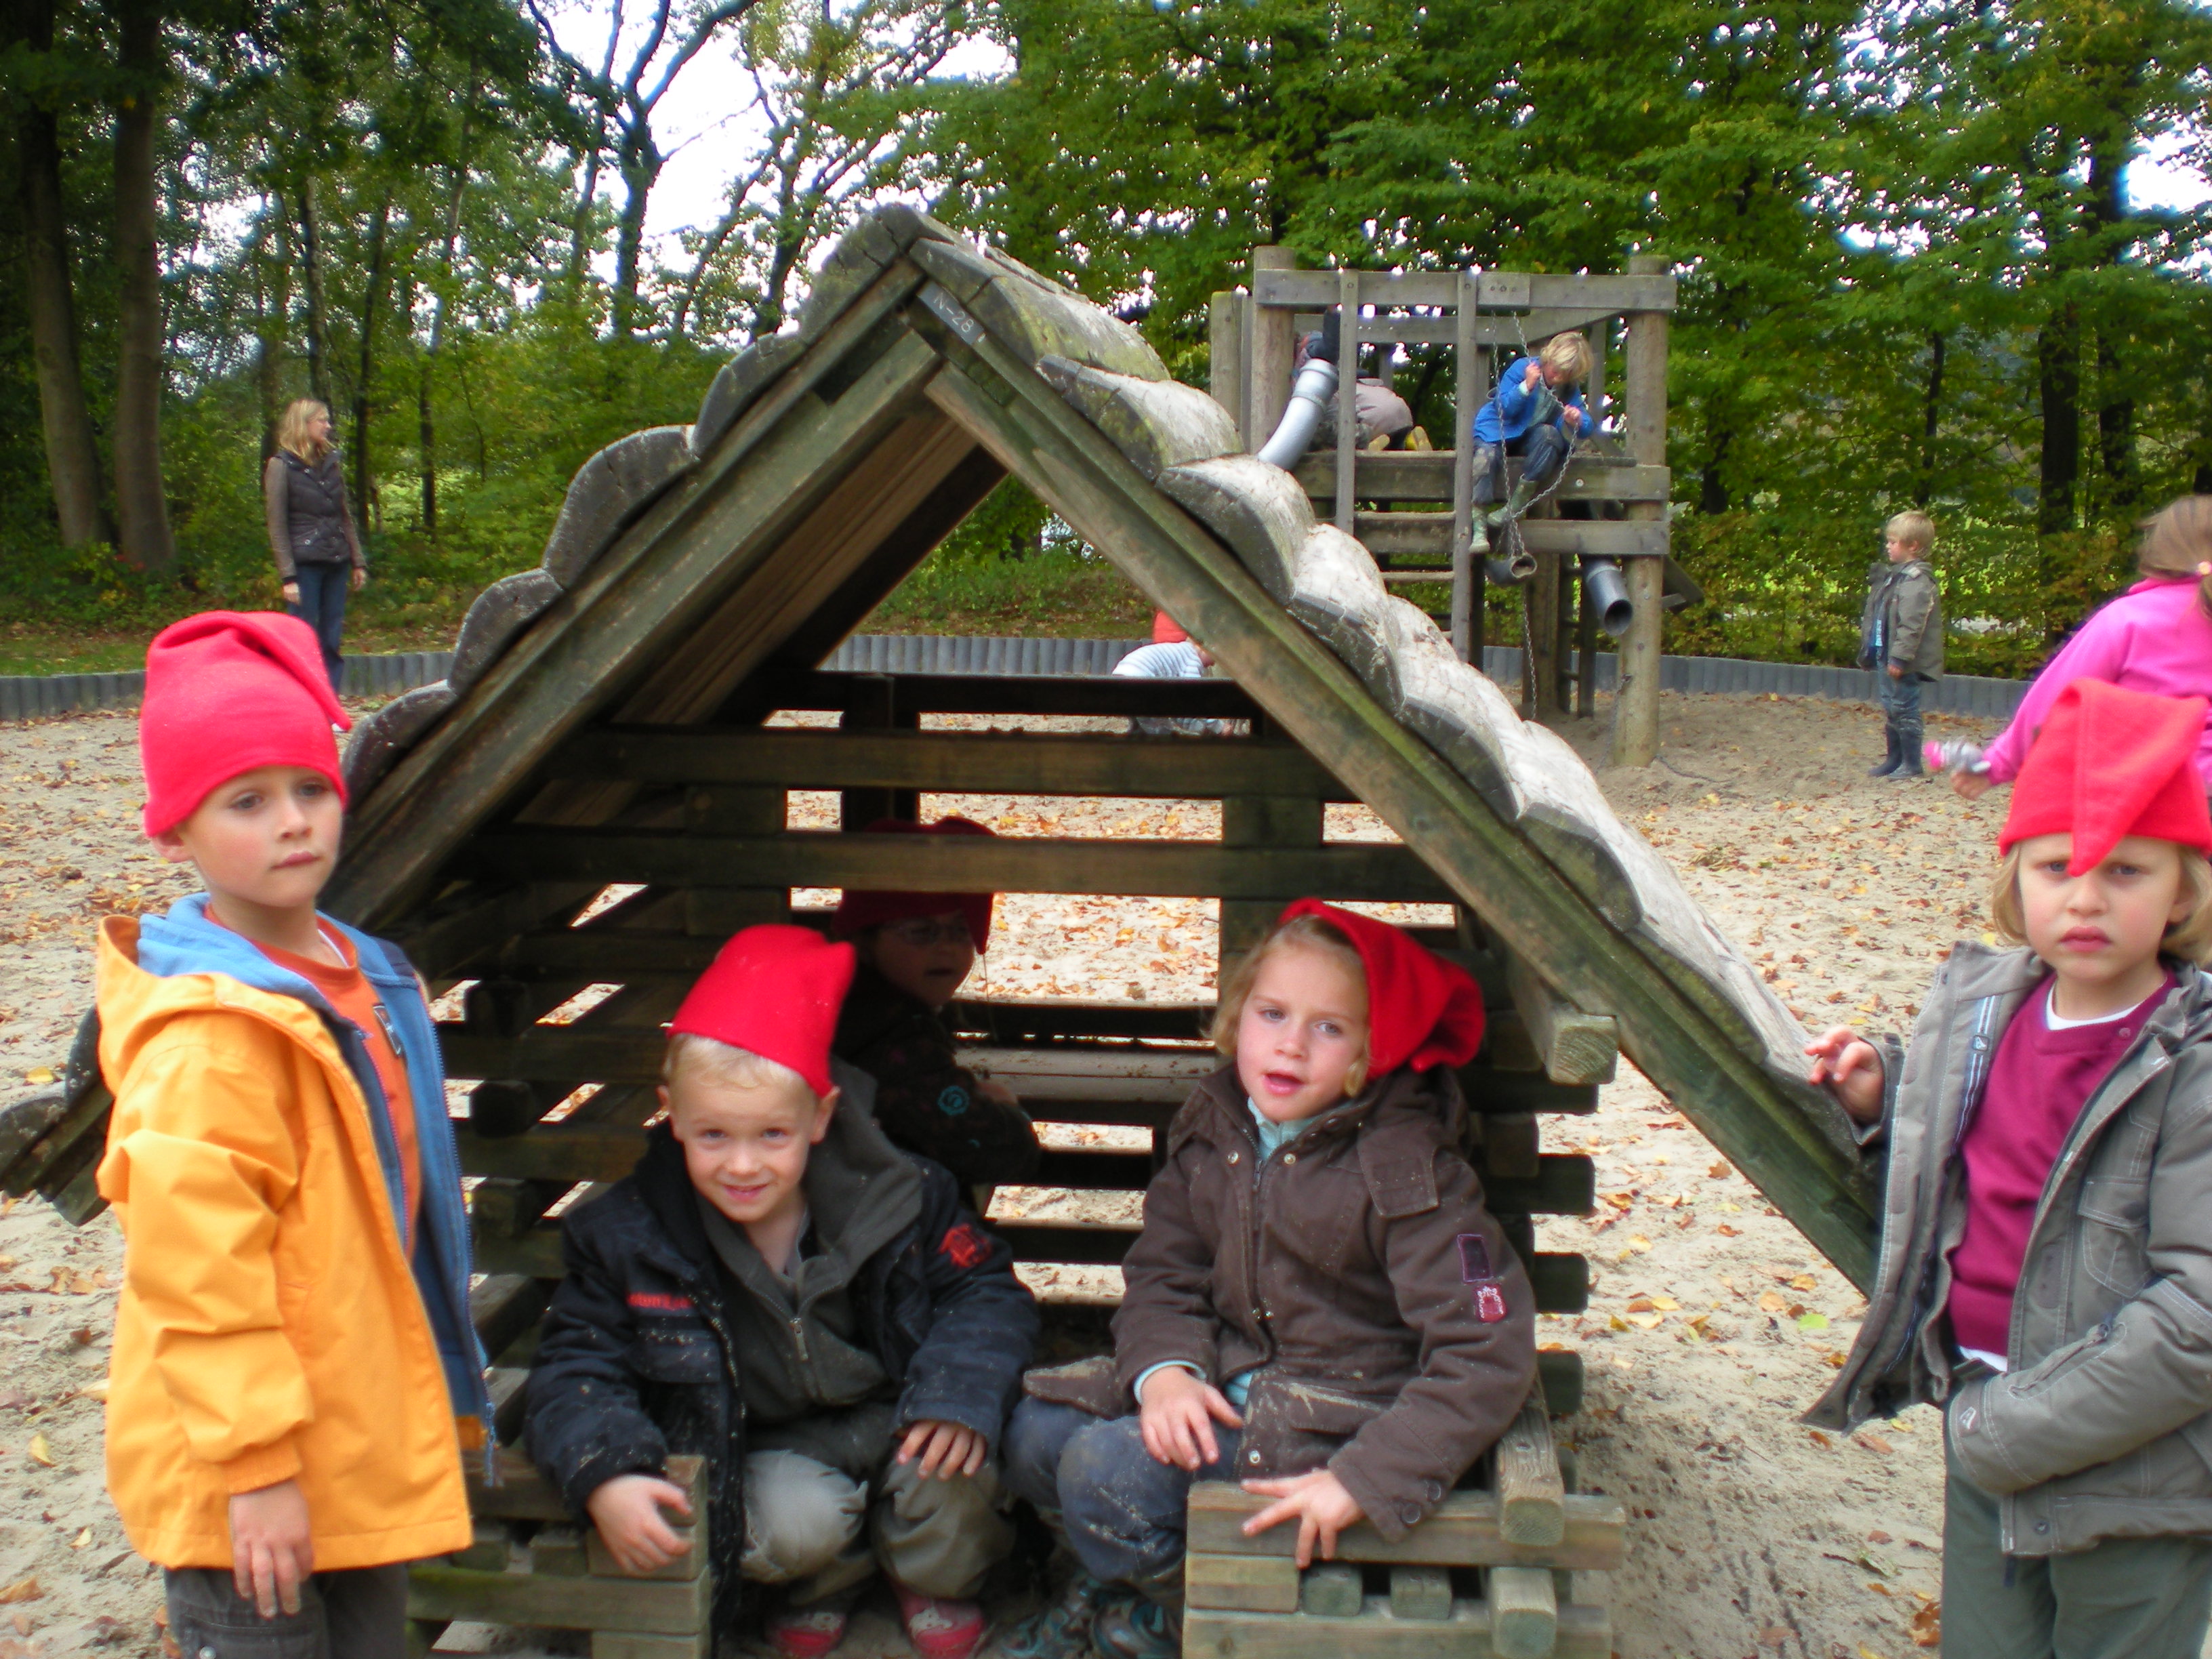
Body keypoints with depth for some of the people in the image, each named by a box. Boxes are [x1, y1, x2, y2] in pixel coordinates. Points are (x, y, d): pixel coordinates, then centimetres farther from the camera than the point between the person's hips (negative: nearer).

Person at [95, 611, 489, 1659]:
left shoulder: (364, 976, 6)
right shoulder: (207, 1030, -22)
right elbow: (194, 1264, -24)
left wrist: (434, 1407, 22)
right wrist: (256, 1464, -22)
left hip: (363, 1441, 8)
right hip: (244, 1480, -8)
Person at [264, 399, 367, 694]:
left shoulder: (331, 463, 14)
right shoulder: (281, 466, -3)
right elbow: (277, 527, -6)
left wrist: (358, 561, 11)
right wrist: (288, 577, -12)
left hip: (336, 564, 5)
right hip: (305, 566, -5)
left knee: (332, 643, 5)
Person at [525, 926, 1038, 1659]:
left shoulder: (896, 1196, -15)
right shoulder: (631, 1235, -13)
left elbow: (985, 1289, -7)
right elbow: (575, 1369, -9)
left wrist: (960, 1393, -26)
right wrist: (603, 1476, -28)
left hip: (891, 1416, 0)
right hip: (767, 1446, 0)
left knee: (949, 1466, -29)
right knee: (797, 1523, -30)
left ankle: (937, 1578, 8)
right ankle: (826, 1583, 10)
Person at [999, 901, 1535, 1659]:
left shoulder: (1406, 1169, -20)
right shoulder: (1211, 1126, 0)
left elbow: (1487, 1353, -23)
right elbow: (1163, 1274, 4)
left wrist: (1363, 1480, -30)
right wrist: (1163, 1369, -19)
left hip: (1336, 1410, -6)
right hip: (1222, 1374, 6)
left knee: (1109, 1469, -22)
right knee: (1034, 1433, -10)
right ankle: (1122, 1571, 20)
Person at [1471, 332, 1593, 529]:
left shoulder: (1570, 390, -2)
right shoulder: (1522, 367, -12)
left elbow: (1585, 429, -8)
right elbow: (1504, 408, -18)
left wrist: (1577, 421, -31)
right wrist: (1527, 386, -30)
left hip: (1530, 440, 3)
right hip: (1498, 431, -3)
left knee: (1550, 434, -32)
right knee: (1486, 456, -36)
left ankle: (1518, 503, -26)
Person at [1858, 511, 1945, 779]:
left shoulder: (1918, 580, -17)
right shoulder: (1893, 575, 15)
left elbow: (1911, 625, -23)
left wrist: (1899, 657, -25)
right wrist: (1869, 651, 21)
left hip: (1903, 662, -10)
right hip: (1885, 656, 10)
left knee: (1904, 710, -3)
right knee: (1890, 710, 16)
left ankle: (1912, 764, 4)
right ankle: (1894, 759, 26)